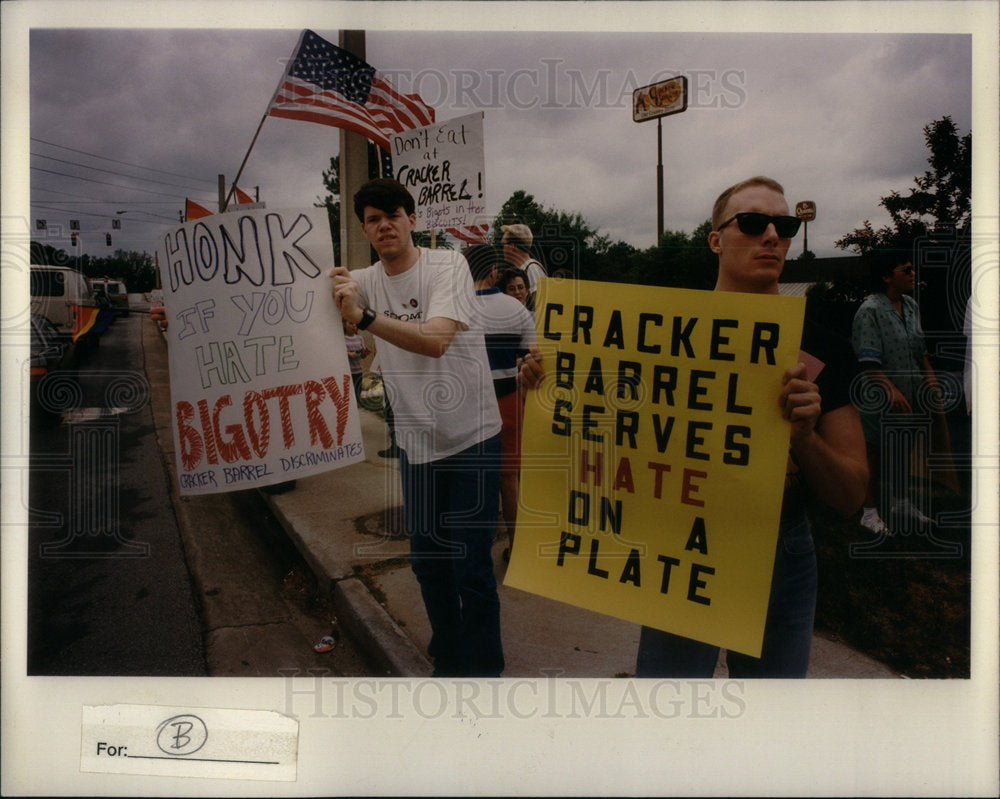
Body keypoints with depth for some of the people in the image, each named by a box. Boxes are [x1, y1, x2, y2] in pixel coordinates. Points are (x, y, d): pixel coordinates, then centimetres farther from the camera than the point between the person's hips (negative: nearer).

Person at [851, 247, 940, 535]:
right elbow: (869, 362, -21)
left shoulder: (911, 305, 10)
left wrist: (929, 374, 7)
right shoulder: (870, 311, -15)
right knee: (878, 452, 1)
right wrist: (892, 390, -28)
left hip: (910, 395, 8)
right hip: (881, 398, -8)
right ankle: (870, 510, 13)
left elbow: (919, 348, 21)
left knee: (904, 449, 19)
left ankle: (901, 502, 35)